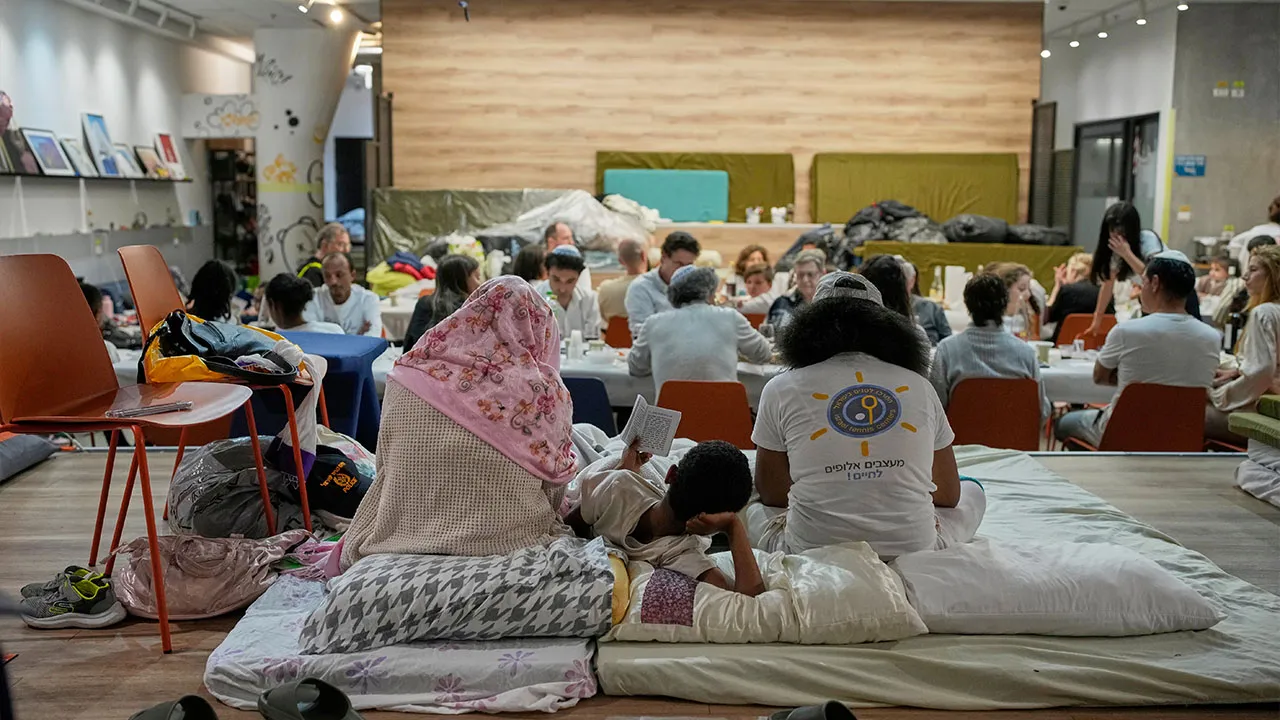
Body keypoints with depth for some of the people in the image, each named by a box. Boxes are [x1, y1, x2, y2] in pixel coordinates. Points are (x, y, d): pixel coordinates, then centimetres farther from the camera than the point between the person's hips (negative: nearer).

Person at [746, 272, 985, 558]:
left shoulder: (781, 390, -2)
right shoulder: (920, 387, 3)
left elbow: (772, 495, 5)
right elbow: (948, 496, 9)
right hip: (914, 550, 1)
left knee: (750, 509, 32)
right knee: (972, 492, 32)